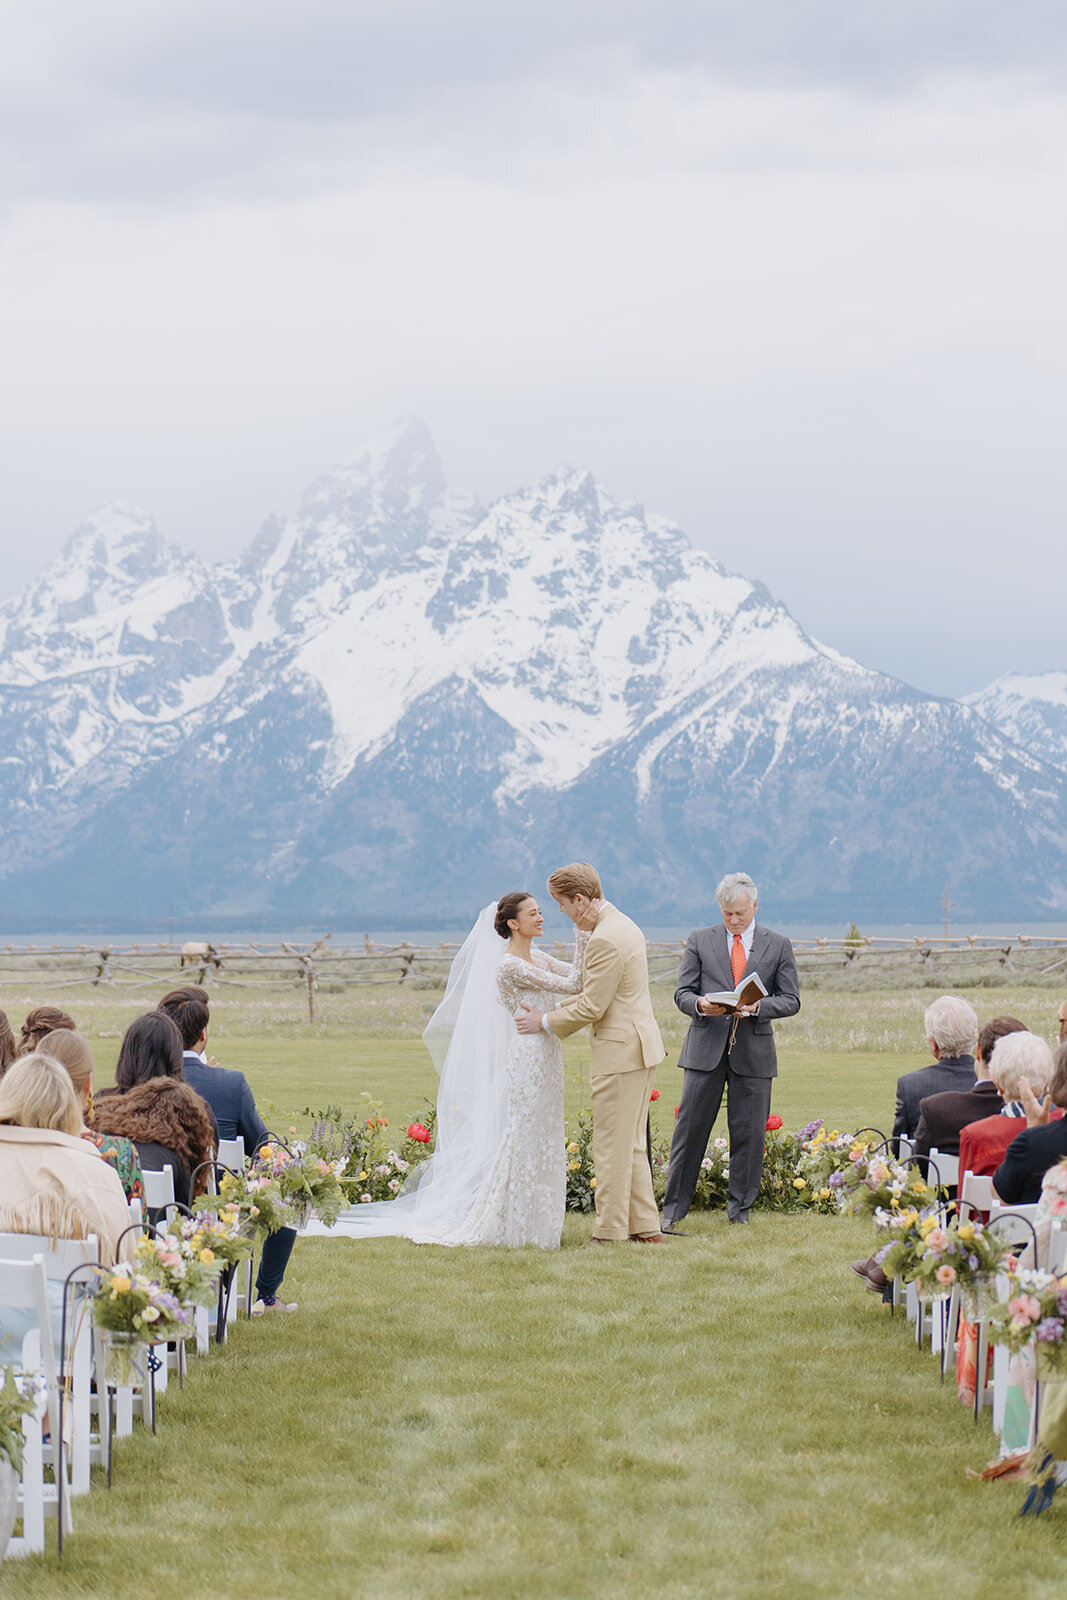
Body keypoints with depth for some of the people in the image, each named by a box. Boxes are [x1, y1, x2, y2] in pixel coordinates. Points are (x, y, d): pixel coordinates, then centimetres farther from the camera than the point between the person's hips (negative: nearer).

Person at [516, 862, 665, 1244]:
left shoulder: (604, 941, -20)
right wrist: (554, 1012, 16)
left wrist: (546, 1022, -5)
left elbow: (591, 1007, -18)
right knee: (632, 1145, 16)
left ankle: (610, 1234, 2)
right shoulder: (624, 926, 13)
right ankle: (645, 1227, 18)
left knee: (612, 1148, -3)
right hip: (641, 1046, 10)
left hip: (619, 1054, -10)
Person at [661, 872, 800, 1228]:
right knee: (690, 1128, -1)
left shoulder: (778, 945, 7)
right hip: (706, 1048, 0)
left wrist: (757, 1006, -15)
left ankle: (740, 1206, 14)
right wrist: (699, 1004, -18)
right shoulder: (700, 941, 7)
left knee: (749, 1133, 2)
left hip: (754, 1051, 0)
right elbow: (682, 992, 5)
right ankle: (674, 1206, 6)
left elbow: (791, 1001, 4)